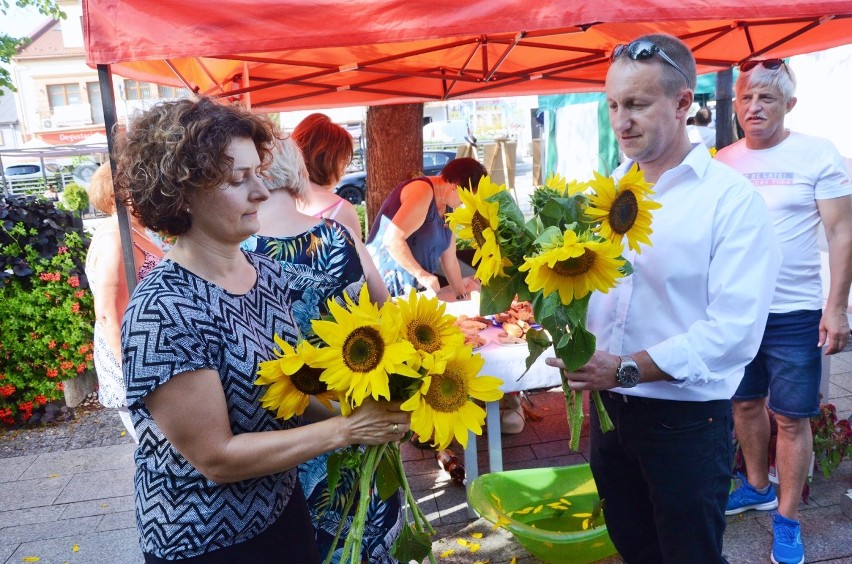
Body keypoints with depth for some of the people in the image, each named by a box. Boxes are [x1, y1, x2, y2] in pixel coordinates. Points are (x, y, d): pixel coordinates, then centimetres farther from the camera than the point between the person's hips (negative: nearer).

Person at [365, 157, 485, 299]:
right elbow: (392, 238, -27)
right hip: (388, 280, -9)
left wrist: (463, 296, 12)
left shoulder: (447, 208, 10)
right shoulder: (423, 192, -18)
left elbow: (450, 260, 14)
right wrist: (421, 274, -27)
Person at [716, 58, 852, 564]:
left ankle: (787, 520, 19)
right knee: (746, 403, 15)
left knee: (792, 417, 4)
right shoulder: (722, 162, 4)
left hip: (794, 312, -3)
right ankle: (758, 487, 36)